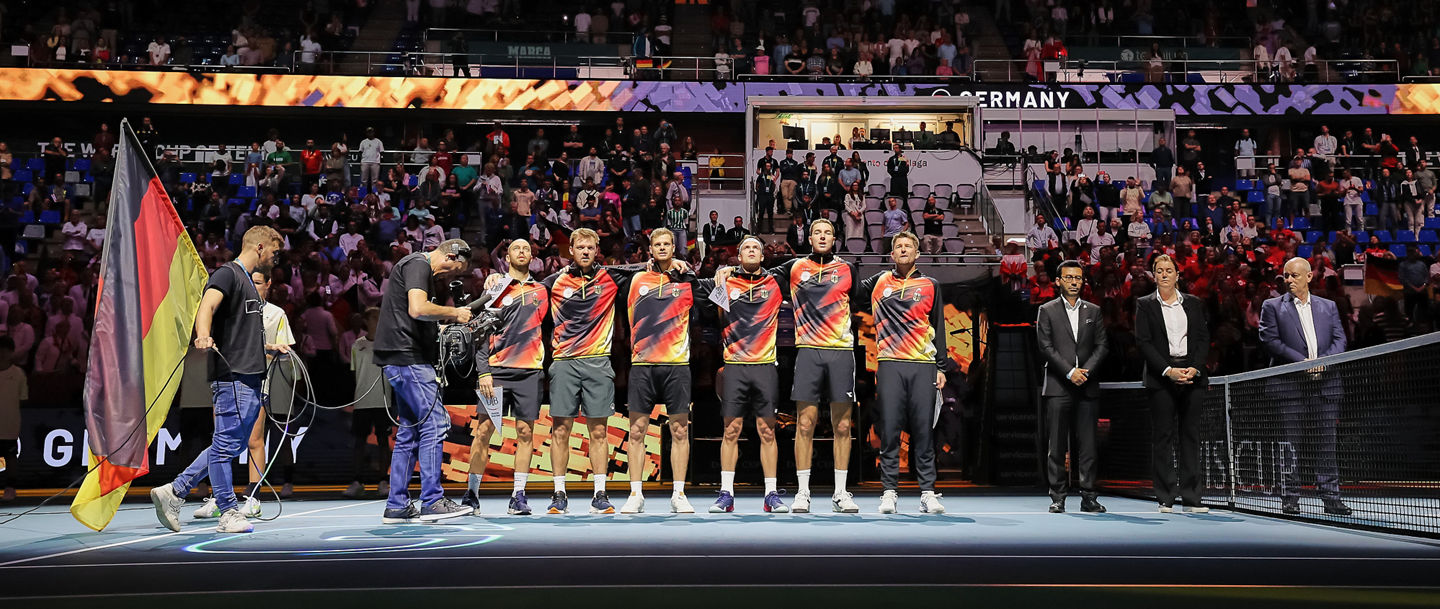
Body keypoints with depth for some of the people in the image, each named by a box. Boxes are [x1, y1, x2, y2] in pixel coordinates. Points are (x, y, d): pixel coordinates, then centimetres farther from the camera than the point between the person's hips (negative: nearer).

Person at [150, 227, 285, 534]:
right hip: (232, 375, -10)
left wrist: (269, 347, 43)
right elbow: (207, 305, -26)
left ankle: (174, 492, 17)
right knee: (227, 443, -4)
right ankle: (228, 513, 2)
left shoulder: (247, 280, 24)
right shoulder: (227, 273, -5)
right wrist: (204, 336, -44)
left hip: (250, 377, 10)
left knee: (231, 445, 11)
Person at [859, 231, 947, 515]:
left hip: (924, 366, 0)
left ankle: (928, 493, 5)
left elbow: (938, 328, 12)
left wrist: (941, 367, 7)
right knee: (889, 430, -2)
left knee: (923, 431, 0)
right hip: (890, 365, 0)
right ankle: (889, 492, 4)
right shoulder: (879, 281, 12)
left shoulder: (930, 285, 12)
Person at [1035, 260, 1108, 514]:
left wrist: (1086, 371, -8)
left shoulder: (1094, 311, 14)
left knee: (1087, 444, 1)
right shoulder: (1047, 311, 6)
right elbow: (1046, 347, -2)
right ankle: (1058, 498, 3)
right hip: (1058, 387, -2)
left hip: (1087, 387, 2)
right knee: (1056, 445, -2)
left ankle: (1088, 497, 7)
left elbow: (1102, 345, 7)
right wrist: (1069, 372, -11)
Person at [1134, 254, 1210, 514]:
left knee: (1191, 435, 3)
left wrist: (1194, 368, -8)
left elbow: (1204, 338, 8)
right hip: (1161, 377, -2)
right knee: (1162, 436, -1)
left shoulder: (1195, 304, 13)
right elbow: (1143, 342, -3)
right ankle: (1165, 499, 3)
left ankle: (1192, 498, 7)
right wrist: (1168, 370, -13)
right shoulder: (1145, 305, 5)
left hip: (1192, 376, 2)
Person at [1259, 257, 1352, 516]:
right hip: (1290, 385, -3)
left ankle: (1331, 499, 8)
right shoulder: (1272, 307, 6)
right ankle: (1290, 500, 5)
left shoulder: (1328, 307, 17)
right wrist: (1301, 362, -14)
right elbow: (1269, 340, -5)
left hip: (1325, 384, 3)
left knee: (1326, 444, 3)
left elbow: (1339, 339, 9)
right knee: (1291, 446, -1)